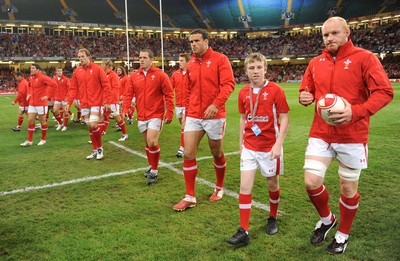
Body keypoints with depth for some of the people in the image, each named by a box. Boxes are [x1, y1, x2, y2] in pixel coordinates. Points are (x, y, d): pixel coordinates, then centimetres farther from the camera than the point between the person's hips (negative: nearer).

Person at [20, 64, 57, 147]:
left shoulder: (42, 77, -14)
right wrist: (29, 94, 15)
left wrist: (47, 95, -19)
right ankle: (29, 141, 13)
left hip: (41, 103, -7)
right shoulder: (31, 78, 10)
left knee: (42, 121, 5)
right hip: (32, 103, 7)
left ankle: (43, 139, 19)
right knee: (30, 121, 6)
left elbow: (53, 85, -19)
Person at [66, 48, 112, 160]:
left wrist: (107, 101, -11)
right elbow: (73, 88, 9)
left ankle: (100, 148, 7)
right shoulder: (77, 71, 8)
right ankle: (95, 150, 23)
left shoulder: (97, 69, -4)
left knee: (93, 125, -15)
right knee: (90, 127, 9)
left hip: (96, 103, -4)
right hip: (84, 104, 5)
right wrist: (69, 102, 1)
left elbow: (106, 85, -6)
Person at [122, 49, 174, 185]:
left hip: (156, 115, -5)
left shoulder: (160, 75, -6)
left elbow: (169, 95, -7)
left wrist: (169, 113, -12)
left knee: (152, 142, -13)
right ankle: (152, 167, 33)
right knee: (147, 143, 15)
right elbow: (128, 94, 7)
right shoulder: (134, 76, 6)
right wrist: (125, 109, -7)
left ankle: (154, 172, 3)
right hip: (141, 116, 5)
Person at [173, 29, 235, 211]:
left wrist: (216, 104, -28)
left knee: (217, 153, 10)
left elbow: (228, 84, -15)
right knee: (188, 154, -2)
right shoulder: (190, 65, 11)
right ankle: (190, 197, 9)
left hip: (214, 116, -4)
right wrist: (186, 114, 16)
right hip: (193, 116, 5)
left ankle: (219, 188, 34)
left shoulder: (220, 59, -5)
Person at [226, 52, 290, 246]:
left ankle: (273, 219, 38)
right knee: (245, 186, -1)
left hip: (270, 147, -3)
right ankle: (244, 231, 6)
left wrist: (278, 144, -17)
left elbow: (284, 119, -9)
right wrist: (241, 143, 12)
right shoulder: (243, 93, 2)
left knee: (272, 184, 14)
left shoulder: (275, 90, -10)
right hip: (249, 147, 3)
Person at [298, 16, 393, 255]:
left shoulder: (364, 58, -6)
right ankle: (326, 219, 27)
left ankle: (344, 234, 33)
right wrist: (305, 97, -5)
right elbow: (307, 89, 20)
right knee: (311, 182, -4)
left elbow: (384, 92, -12)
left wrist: (356, 112, -27)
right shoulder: (316, 63, 8)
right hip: (320, 134, 4)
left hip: (353, 136, -3)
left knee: (348, 189, 9)